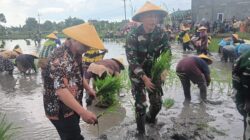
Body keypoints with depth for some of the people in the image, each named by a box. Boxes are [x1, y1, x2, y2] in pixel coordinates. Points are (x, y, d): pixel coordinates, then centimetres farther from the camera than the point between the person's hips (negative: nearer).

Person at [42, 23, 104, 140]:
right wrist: (83, 112, -42)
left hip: (72, 107, 9)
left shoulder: (76, 54, 2)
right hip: (60, 111, -9)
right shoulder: (59, 59, -29)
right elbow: (60, 90, -37)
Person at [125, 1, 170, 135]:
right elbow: (132, 60, -22)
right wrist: (144, 78, -27)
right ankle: (141, 132, 19)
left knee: (157, 102, 8)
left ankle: (150, 118, 42)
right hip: (137, 73, -3)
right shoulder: (133, 36, -22)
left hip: (154, 71, 4)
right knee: (141, 104, -5)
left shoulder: (161, 33, -10)